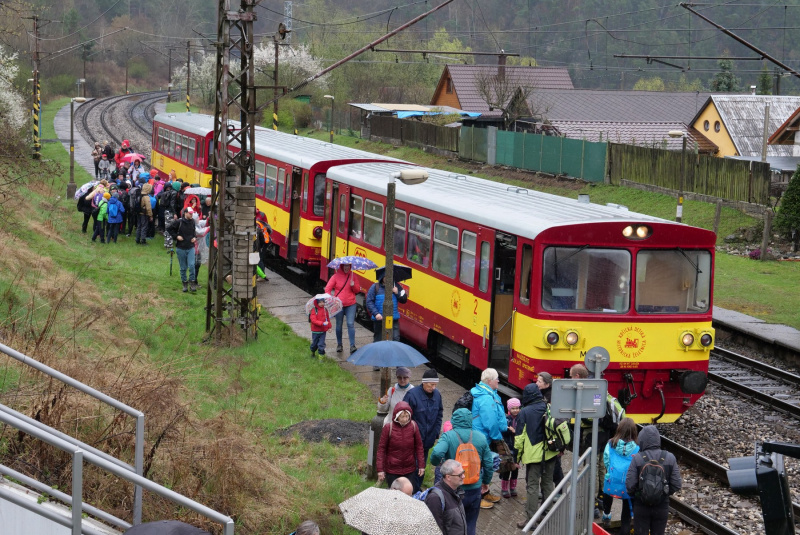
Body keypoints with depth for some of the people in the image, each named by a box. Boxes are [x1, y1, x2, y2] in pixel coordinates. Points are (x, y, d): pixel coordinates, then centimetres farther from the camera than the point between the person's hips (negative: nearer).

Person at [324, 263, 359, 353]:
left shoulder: (352, 276, 5)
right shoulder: (336, 276, -2)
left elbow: (357, 290, 8)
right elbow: (327, 289, -1)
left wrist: (353, 285, -13)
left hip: (350, 305, 0)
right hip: (338, 305, 0)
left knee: (351, 324, -10)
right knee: (339, 325, 9)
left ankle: (352, 346, -13)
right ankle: (339, 345, 23)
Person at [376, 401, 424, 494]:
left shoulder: (413, 426, -7)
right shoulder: (388, 428, -13)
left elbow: (419, 446, 3)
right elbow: (381, 448, -7)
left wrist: (421, 465, 2)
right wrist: (380, 469, -8)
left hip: (410, 470, 2)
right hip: (392, 471, -2)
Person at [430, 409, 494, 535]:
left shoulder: (448, 436, -12)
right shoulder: (481, 437, -2)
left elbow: (437, 453, -31)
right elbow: (488, 464, 3)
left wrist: (435, 462, -7)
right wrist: (486, 482, 19)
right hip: (474, 489, 2)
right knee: (470, 525, 14)